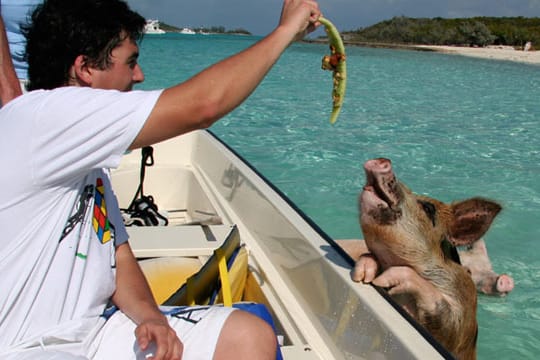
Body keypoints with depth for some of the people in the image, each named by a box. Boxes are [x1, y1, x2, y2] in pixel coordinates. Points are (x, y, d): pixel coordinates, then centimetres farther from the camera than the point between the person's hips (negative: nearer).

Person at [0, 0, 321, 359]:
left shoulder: (84, 160, 14)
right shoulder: (40, 116, -18)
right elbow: (202, 105, -23)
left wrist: (149, 316, -7)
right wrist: (287, 29, -11)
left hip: (92, 329, 9)